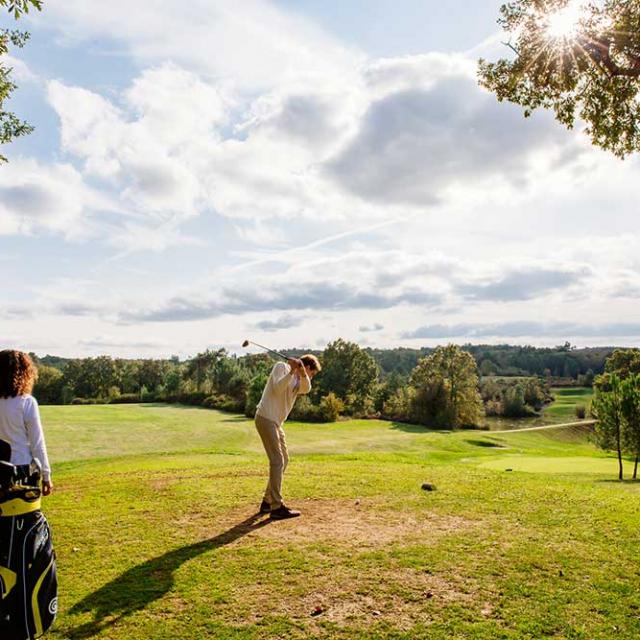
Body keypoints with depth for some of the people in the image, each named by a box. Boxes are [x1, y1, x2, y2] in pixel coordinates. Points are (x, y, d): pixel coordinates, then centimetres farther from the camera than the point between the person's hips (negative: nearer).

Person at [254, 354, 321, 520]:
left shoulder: (300, 380, 15)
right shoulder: (282, 366, -4)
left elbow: (306, 389, -9)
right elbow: (277, 388, -21)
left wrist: (302, 373, -27)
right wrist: (292, 371, -28)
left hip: (276, 422, 9)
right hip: (266, 418, -9)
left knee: (283, 460, 14)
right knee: (277, 461, -12)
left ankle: (268, 501, 24)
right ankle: (277, 507, -10)